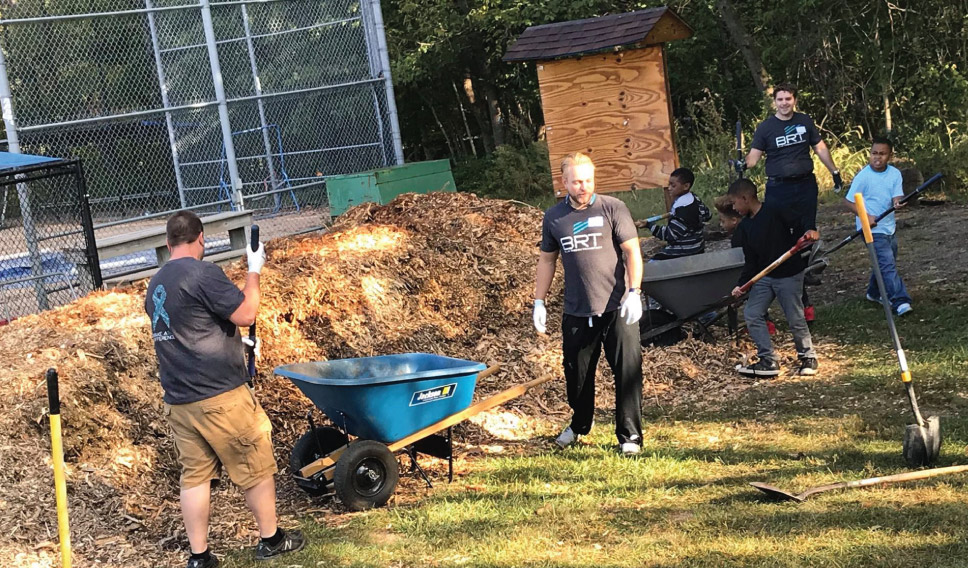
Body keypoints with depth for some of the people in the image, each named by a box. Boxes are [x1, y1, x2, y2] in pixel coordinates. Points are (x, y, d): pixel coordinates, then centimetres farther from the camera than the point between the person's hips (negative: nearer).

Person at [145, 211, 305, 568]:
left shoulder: (156, 286, 13)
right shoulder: (203, 273, -14)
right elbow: (246, 314, -13)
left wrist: (232, 338, 33)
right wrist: (254, 271, -1)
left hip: (178, 400, 7)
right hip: (219, 395, -7)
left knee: (194, 474, 10)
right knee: (256, 469, 8)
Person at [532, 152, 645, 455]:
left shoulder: (612, 208, -4)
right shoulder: (554, 217, 7)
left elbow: (632, 251, -6)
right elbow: (547, 260, 16)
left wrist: (633, 292, -16)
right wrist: (539, 302, 12)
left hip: (617, 309, -3)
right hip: (576, 312, 4)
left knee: (627, 371, -3)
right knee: (577, 373, 14)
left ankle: (629, 435, 8)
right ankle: (580, 424, 37)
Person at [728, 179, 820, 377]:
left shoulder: (775, 212, -13)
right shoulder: (744, 227, 7)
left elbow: (799, 223, -11)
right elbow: (751, 261, 8)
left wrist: (810, 231, -33)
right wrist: (742, 284, -1)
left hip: (789, 274, -7)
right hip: (764, 276, 7)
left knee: (795, 318, -1)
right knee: (751, 314, -3)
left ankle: (808, 357, 21)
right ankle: (768, 361, 1)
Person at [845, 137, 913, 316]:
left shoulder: (895, 174, 0)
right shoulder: (863, 176, -14)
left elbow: (897, 196, -7)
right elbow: (850, 202, -9)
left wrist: (897, 202, -31)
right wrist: (866, 216, -22)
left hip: (889, 227, 6)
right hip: (872, 229, -6)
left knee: (885, 263, 20)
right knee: (888, 264, -15)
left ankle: (874, 293, 41)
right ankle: (900, 302, -19)